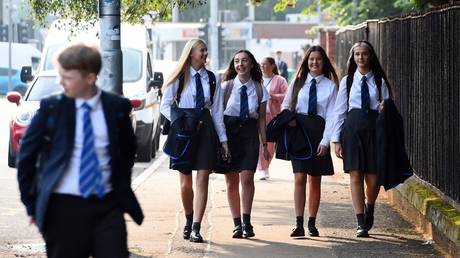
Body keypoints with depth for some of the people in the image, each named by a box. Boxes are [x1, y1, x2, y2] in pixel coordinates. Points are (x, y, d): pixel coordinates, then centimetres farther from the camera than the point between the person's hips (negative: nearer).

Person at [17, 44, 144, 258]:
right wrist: (32, 203, 5)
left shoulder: (117, 107, 1)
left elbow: (127, 151, 17)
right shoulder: (51, 108, -2)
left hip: (107, 207, 1)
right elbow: (27, 155, 5)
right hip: (64, 208, -1)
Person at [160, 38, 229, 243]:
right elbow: (165, 106, 0)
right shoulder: (179, 78, 1)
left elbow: (217, 111, 10)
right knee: (186, 182, 7)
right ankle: (189, 220, 30)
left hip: (205, 128, 1)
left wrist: (223, 139, 7)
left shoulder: (211, 79, 8)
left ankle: (196, 228, -9)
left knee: (202, 179, -8)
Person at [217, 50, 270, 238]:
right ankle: (237, 224, 10)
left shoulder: (259, 89, 5)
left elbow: (261, 119, 10)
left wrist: (264, 144, 9)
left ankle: (247, 223, -6)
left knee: (246, 177, -14)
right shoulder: (226, 87, 0)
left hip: (249, 133, 0)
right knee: (231, 181, 2)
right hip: (228, 132, 0)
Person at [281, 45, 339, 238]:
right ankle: (299, 224, -12)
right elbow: (285, 105, 17)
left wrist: (325, 141, -10)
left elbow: (331, 115, -2)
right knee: (299, 178, -9)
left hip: (318, 131, 0)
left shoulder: (330, 86, 3)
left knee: (315, 180, 7)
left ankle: (312, 224, 14)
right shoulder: (298, 82, 9)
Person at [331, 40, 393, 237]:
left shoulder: (379, 81, 5)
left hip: (374, 128, 0)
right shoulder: (348, 81, 7)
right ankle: (361, 223, 1)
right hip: (352, 127, 0)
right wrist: (336, 140, 2)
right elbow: (339, 111, 7)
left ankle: (369, 209, 31)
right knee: (355, 176, -4)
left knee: (373, 180, -2)